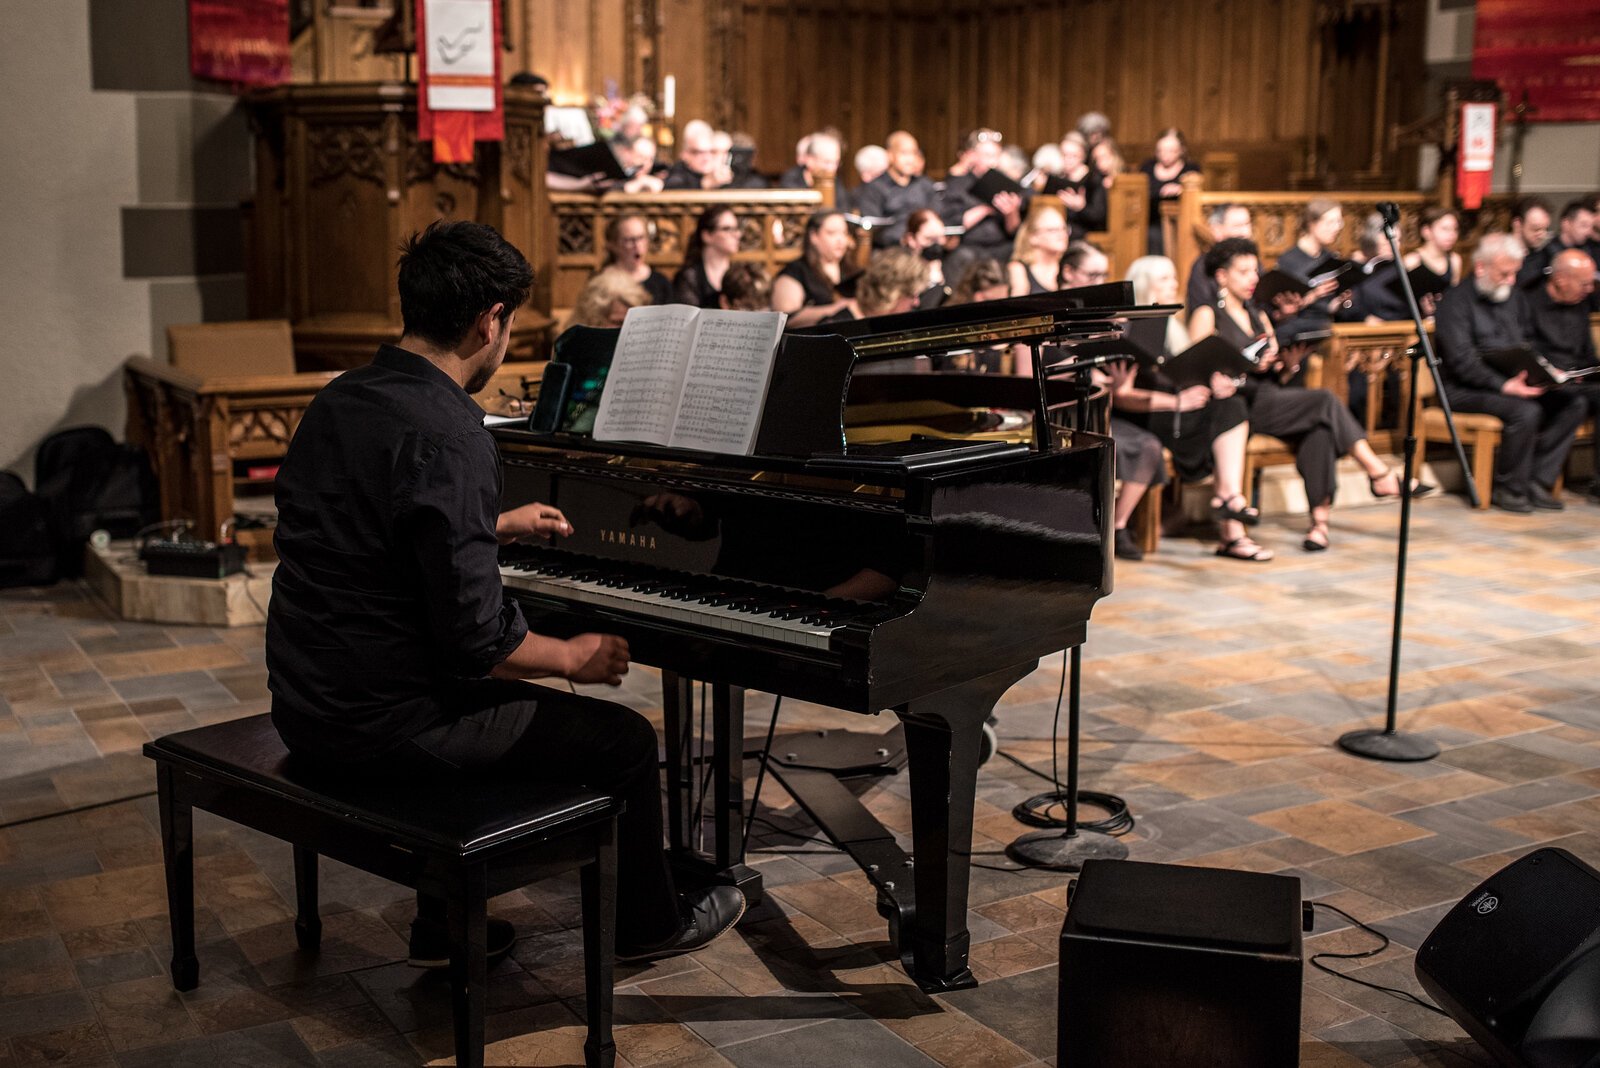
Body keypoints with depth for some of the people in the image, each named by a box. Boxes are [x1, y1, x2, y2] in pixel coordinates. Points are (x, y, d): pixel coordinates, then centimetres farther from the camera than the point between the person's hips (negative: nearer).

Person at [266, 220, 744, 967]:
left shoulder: (342, 399, 5)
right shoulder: (447, 438, -24)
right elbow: (476, 638, -24)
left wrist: (499, 527, 35)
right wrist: (575, 657, -5)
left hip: (307, 703, 9)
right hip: (382, 726, -9)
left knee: (492, 703, 34)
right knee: (624, 739, 5)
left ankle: (445, 925, 35)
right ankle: (649, 920, 29)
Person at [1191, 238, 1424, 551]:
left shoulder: (1257, 315, 26)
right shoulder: (1207, 315, 3)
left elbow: (1282, 367, 22)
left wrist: (1290, 355, -1)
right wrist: (1249, 365, -17)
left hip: (1271, 399, 7)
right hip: (1238, 404, -7)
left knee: (1319, 425, -27)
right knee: (1325, 401, -24)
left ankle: (1320, 517, -32)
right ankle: (1379, 473, -15)